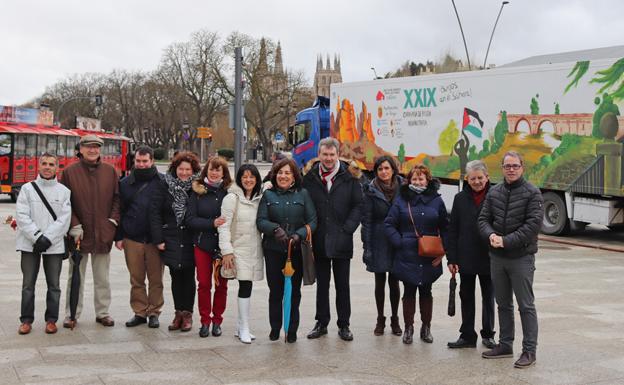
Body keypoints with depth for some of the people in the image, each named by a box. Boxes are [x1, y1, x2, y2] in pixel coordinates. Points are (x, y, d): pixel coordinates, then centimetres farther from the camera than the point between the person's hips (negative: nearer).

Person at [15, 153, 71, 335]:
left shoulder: (64, 191, 3)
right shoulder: (27, 188, 3)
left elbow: (64, 219, -4)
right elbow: (22, 216, -5)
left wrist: (48, 238, -14)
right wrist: (37, 237, -14)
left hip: (54, 245, 0)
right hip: (29, 244, 0)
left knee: (54, 285, 5)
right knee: (28, 284, 4)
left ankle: (51, 320, 15)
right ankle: (26, 320, 13)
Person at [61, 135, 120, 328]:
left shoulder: (110, 171, 4)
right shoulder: (69, 172, -2)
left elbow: (117, 198, 6)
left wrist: (113, 220, -6)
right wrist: (75, 226, -11)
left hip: (103, 233, 2)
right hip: (79, 233, -2)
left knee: (102, 278, 12)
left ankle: (103, 312, 22)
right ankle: (72, 315, 17)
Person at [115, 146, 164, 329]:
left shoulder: (162, 182, 0)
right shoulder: (125, 183, 8)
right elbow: (119, 210, 10)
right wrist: (119, 236, 4)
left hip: (155, 239, -2)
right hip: (132, 238, 2)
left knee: (156, 279, 4)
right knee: (136, 279, 8)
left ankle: (154, 312, 15)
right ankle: (140, 312, 17)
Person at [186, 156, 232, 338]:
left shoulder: (230, 192, -3)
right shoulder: (197, 191, 0)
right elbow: (190, 219, -5)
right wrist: (212, 223, -17)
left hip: (224, 245, 0)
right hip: (202, 244, 1)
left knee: (221, 285, 8)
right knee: (204, 284, 4)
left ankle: (217, 321, 21)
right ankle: (205, 321, 17)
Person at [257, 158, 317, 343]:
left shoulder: (303, 194, 5)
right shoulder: (268, 195, 6)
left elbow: (312, 221, 0)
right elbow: (260, 221, -2)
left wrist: (299, 235, -16)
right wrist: (276, 229, -20)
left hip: (297, 250, 0)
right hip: (273, 250, 0)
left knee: (294, 291, 5)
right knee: (275, 291, 5)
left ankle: (292, 330, 15)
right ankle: (275, 328, 20)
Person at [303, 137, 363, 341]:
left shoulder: (349, 176, -2)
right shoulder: (310, 177, 0)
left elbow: (358, 205, -1)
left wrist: (348, 229, -9)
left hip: (341, 241, -1)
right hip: (319, 240, 1)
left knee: (342, 285, 8)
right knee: (322, 284, 12)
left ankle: (344, 325, 17)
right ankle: (322, 323, 23)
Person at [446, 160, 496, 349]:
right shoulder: (461, 198, 1)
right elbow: (452, 230, 3)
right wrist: (451, 258, -2)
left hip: (489, 258, -2)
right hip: (466, 258, 2)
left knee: (488, 298, 11)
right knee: (466, 297, 10)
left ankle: (488, 335, 24)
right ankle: (467, 336, 20)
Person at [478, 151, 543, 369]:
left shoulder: (532, 193, -6)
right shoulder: (494, 192, 8)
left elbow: (533, 224, -15)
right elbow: (483, 219, 8)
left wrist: (507, 241, -19)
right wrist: (491, 235, -14)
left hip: (521, 257, -5)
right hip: (497, 258, 5)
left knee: (526, 306, 0)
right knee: (503, 304, 15)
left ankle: (529, 351, 7)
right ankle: (505, 345, 27)